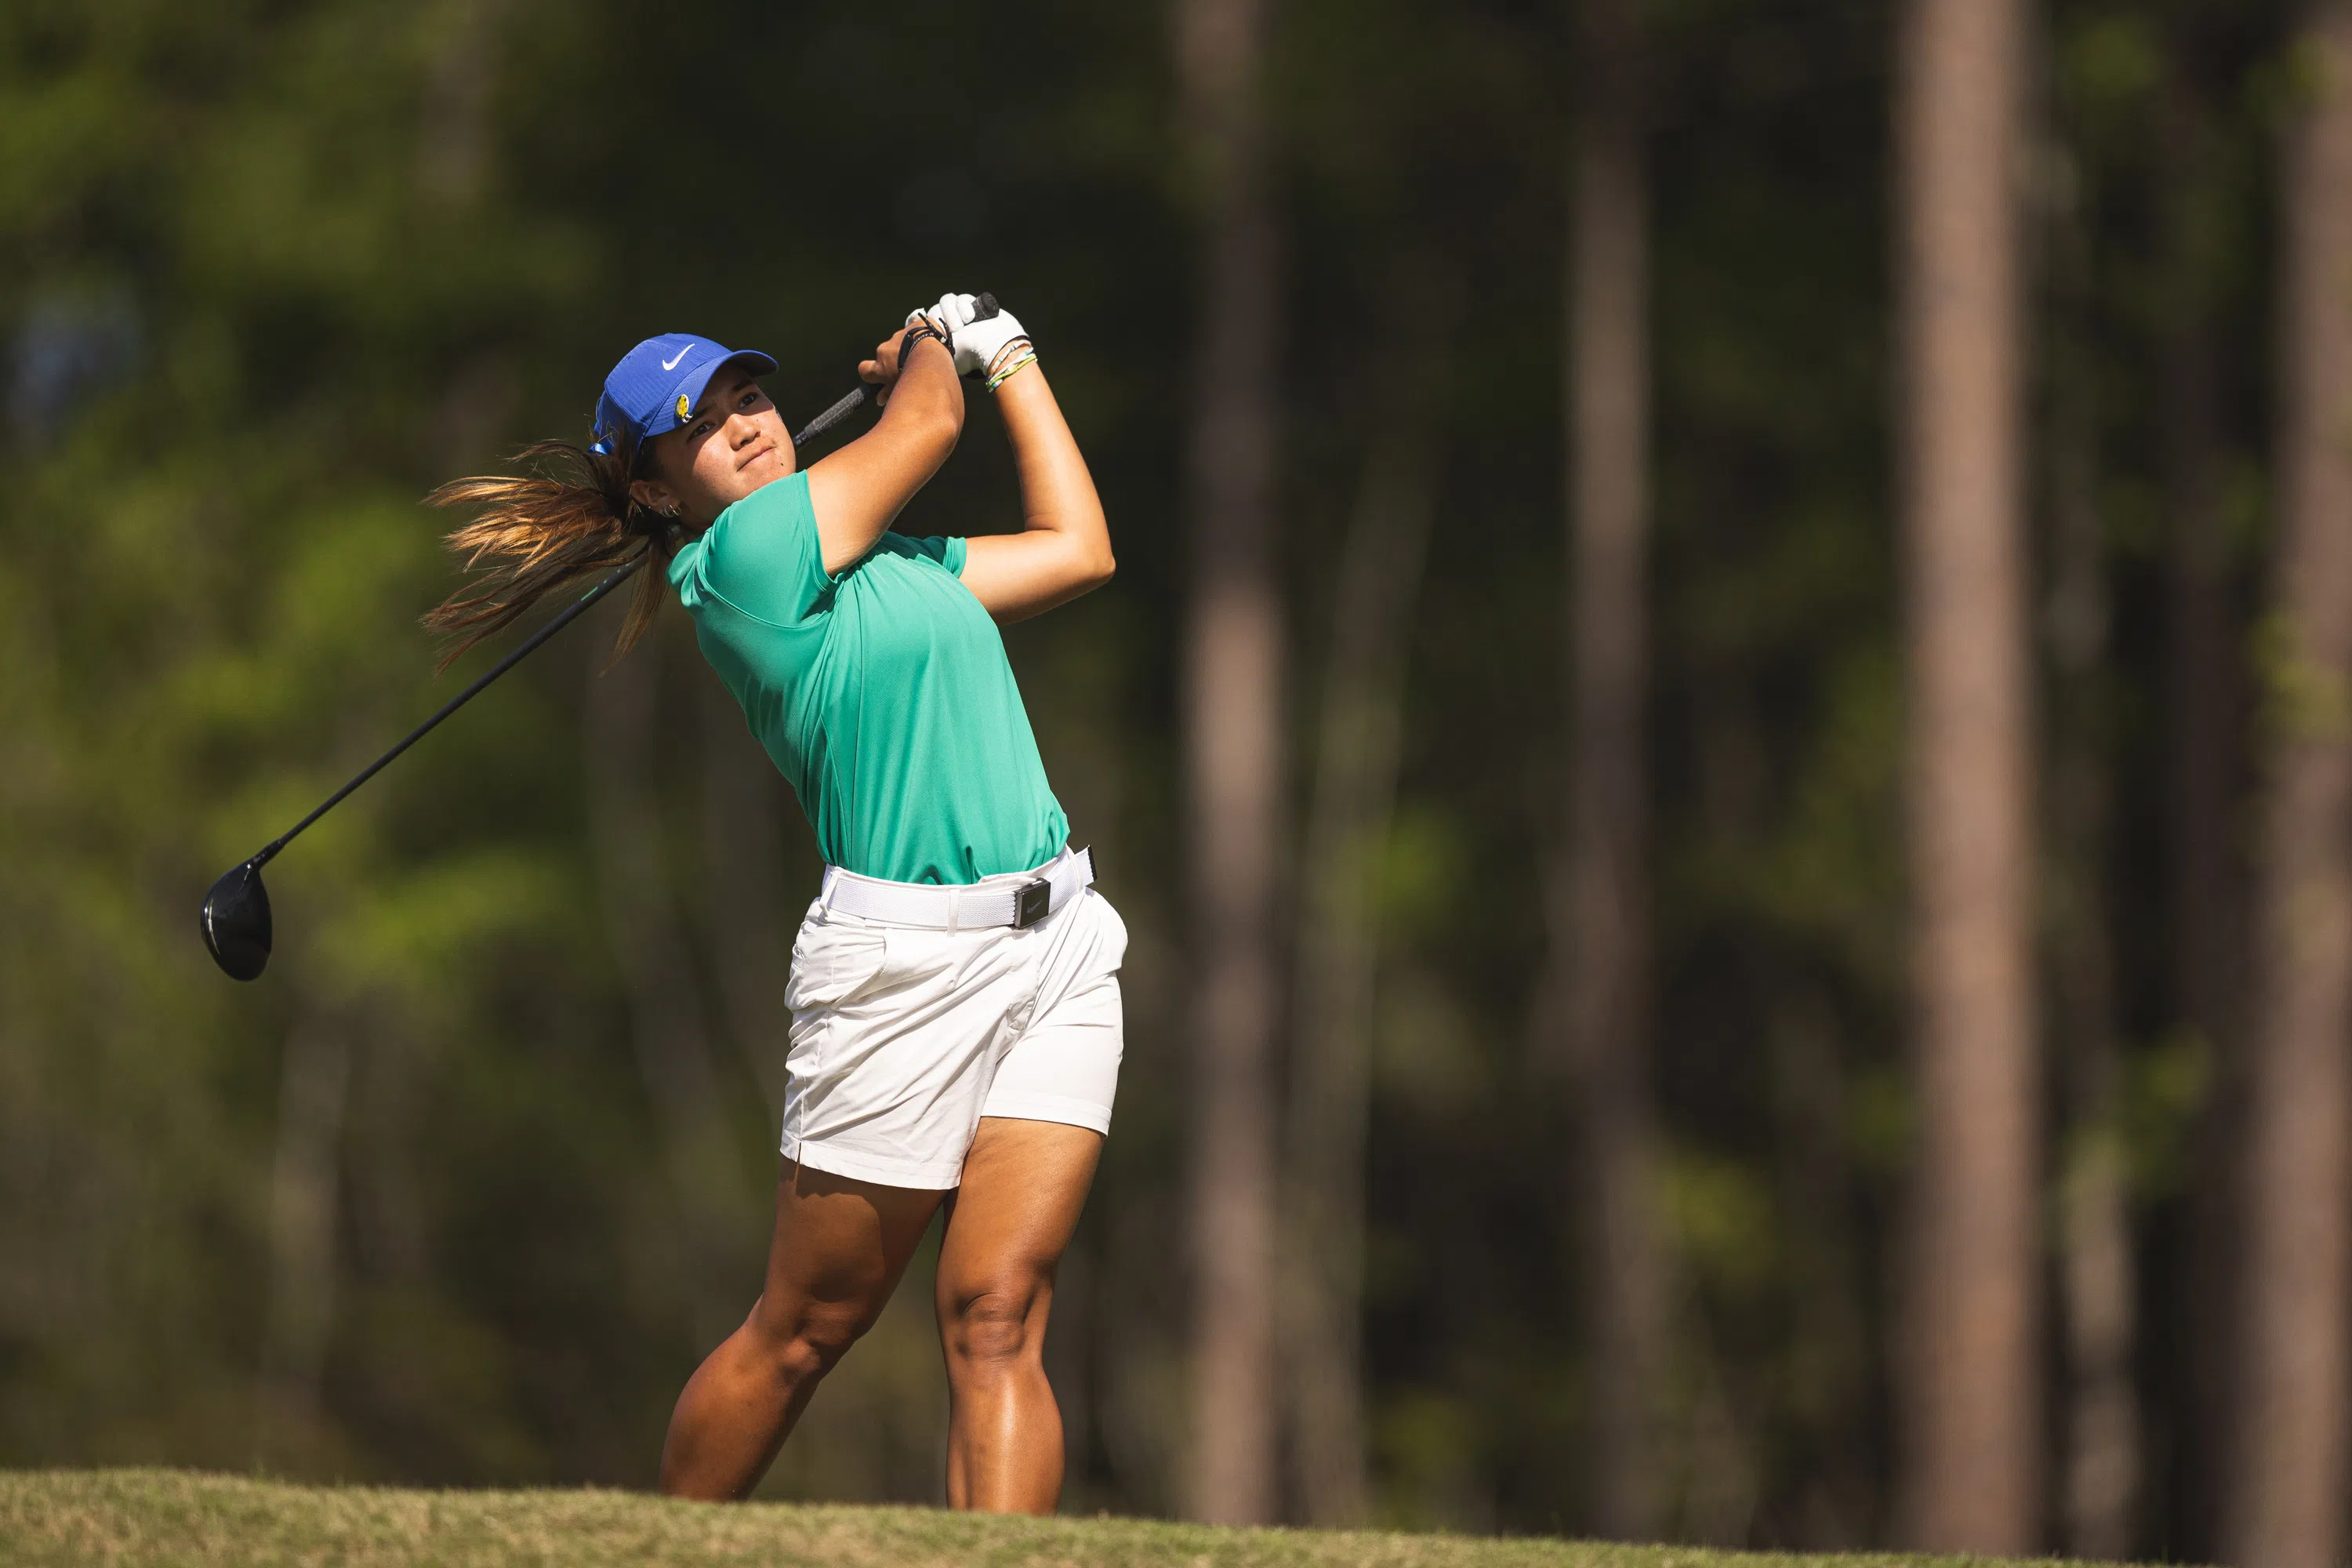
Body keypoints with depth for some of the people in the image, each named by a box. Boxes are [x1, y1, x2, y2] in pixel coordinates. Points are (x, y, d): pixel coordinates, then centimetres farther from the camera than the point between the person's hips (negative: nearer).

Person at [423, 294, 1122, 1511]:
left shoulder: (872, 557, 18)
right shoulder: (746, 553, -8)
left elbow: (1076, 547, 25)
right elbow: (928, 420, 0)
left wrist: (1003, 356, 28)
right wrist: (930, 348, 23)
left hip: (1054, 943, 7)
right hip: (903, 962, -7)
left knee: (996, 1321, -6)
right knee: (803, 1330, 3)